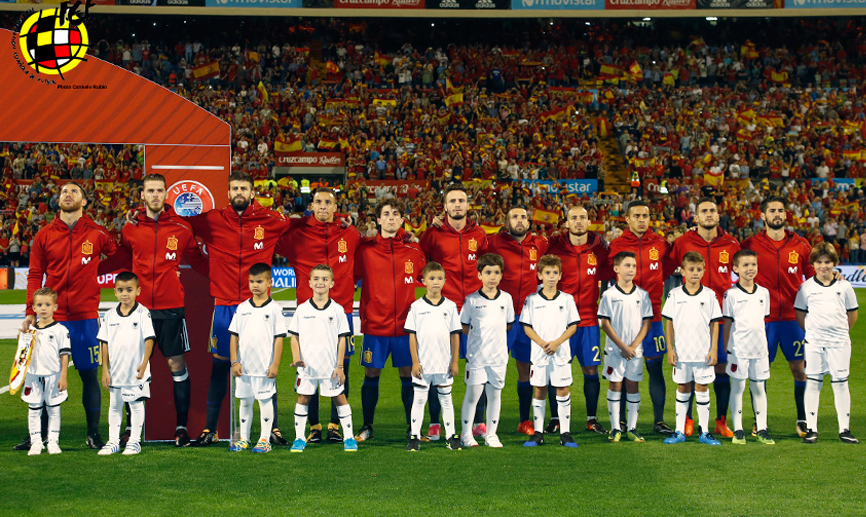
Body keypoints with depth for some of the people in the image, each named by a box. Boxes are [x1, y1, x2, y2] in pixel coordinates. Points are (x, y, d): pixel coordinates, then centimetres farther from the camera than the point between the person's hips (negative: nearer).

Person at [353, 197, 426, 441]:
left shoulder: (414, 251, 4)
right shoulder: (365, 249, 0)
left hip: (405, 324, 1)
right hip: (374, 324, -1)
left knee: (408, 373, 5)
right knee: (371, 374, 5)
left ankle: (412, 427, 17)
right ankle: (367, 427, 18)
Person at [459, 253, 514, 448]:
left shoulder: (506, 298, 5)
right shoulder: (471, 300, -3)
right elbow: (464, 326, 6)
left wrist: (494, 337, 8)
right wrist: (480, 338, 3)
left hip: (499, 355, 3)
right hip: (476, 356, -2)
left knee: (495, 394, 7)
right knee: (473, 393, -1)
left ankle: (491, 435, 17)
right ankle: (466, 434, 10)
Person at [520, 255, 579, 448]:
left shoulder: (567, 299, 3)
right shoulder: (532, 300, 3)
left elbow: (573, 326, 2)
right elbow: (527, 327, 2)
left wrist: (557, 342, -12)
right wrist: (541, 343, -13)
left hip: (561, 352, 0)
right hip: (539, 353, 0)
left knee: (563, 390, 0)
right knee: (539, 390, 5)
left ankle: (565, 433, 6)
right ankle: (538, 433, 11)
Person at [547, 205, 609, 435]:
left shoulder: (599, 247, 4)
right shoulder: (555, 246, -2)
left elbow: (606, 278, 16)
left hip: (590, 319, 2)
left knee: (591, 370, 5)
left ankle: (592, 419, 14)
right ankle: (555, 419, 11)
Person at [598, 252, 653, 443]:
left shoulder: (643, 295, 3)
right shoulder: (609, 295, -3)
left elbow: (646, 323, 2)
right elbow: (605, 323, -5)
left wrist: (633, 346, -9)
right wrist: (622, 347, -11)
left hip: (636, 350, 2)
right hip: (614, 349, -2)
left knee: (633, 385, 5)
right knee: (615, 385, 1)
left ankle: (632, 428, 11)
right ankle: (615, 428, 8)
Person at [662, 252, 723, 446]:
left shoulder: (709, 295, 1)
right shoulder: (674, 295, 1)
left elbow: (715, 323, 3)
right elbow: (669, 323, 4)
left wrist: (714, 349, -2)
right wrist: (670, 348, -1)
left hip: (703, 352, 0)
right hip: (681, 352, 0)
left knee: (702, 389, 5)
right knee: (682, 389, 8)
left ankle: (704, 432, 12)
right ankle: (680, 431, 14)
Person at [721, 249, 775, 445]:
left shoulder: (763, 293, 8)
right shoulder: (731, 294, -3)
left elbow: (763, 320, 15)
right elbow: (727, 323, 0)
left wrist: (763, 343, 11)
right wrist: (727, 349, -1)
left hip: (759, 348, 3)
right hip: (738, 348, -3)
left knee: (759, 387, 7)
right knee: (738, 386, 1)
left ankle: (762, 429, 12)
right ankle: (738, 430, 7)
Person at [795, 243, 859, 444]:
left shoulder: (844, 287, 4)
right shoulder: (807, 287, 2)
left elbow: (852, 314, 12)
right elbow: (800, 314, 9)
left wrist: (841, 331, 7)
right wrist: (812, 332, 5)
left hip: (839, 342, 0)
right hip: (814, 342, 0)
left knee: (841, 383, 2)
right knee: (813, 383, 1)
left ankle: (844, 429, 7)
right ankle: (811, 429, 7)